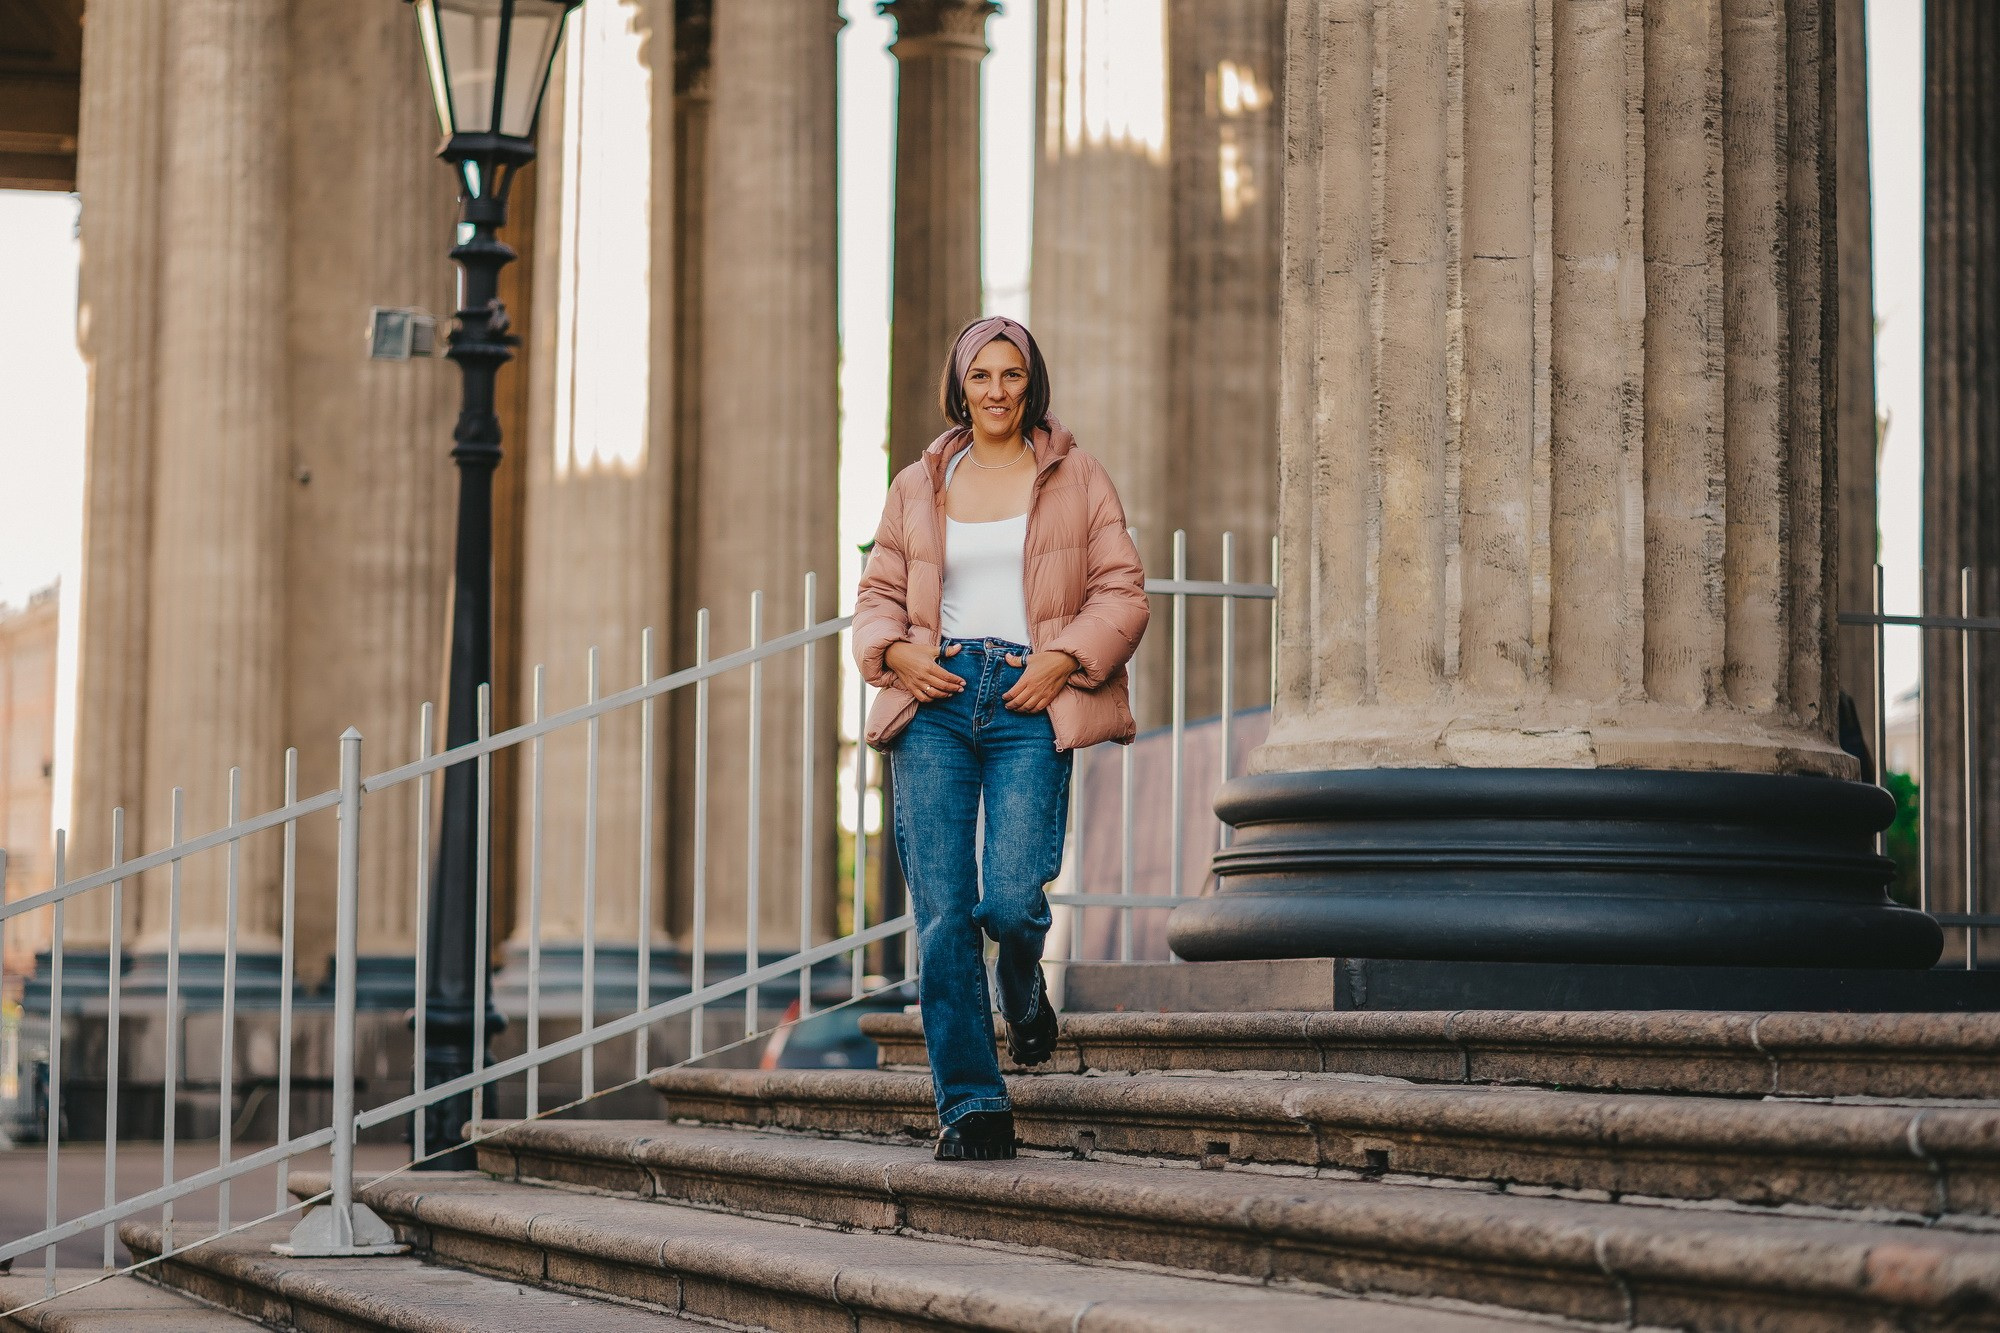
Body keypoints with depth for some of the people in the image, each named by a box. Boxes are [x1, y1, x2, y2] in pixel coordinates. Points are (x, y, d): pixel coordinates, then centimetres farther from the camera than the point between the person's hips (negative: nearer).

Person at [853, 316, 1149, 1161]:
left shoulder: (1076, 478, 10)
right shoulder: (919, 485, 16)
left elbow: (1121, 592, 5)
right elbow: (878, 592, 19)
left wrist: (1064, 657, -10)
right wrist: (895, 651, -2)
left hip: (1030, 704, -2)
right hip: (935, 696, 2)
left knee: (1012, 898, -15)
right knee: (941, 909, -6)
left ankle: (1024, 993, 24)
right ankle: (971, 1105, 0)